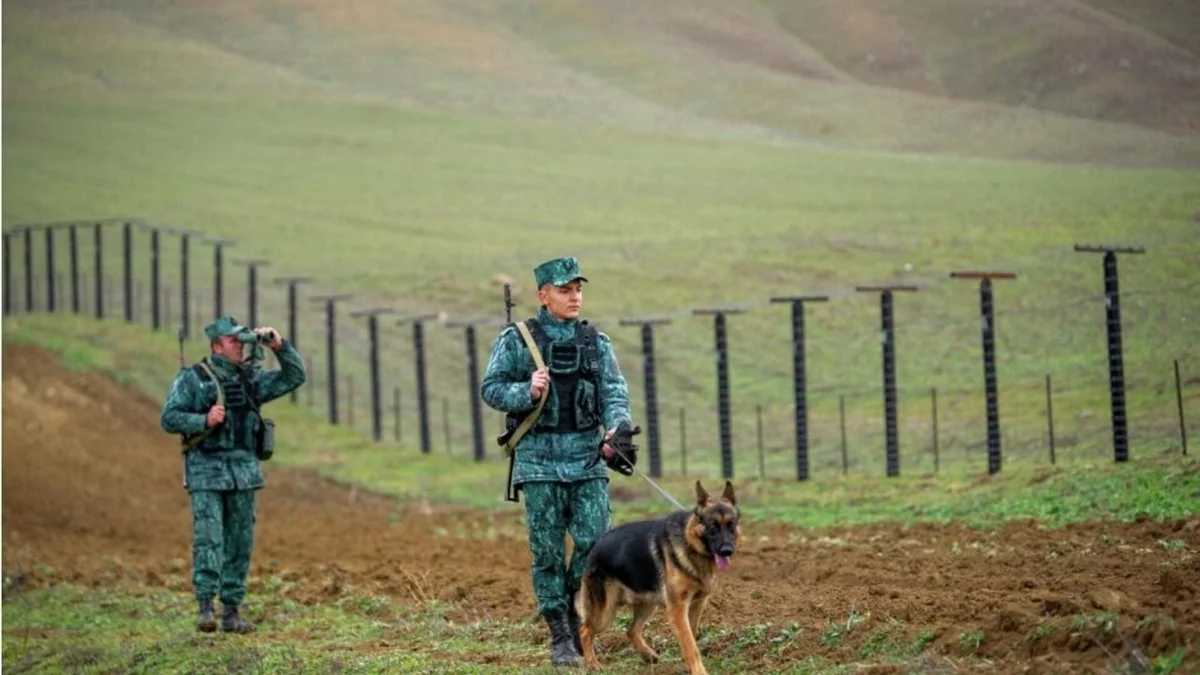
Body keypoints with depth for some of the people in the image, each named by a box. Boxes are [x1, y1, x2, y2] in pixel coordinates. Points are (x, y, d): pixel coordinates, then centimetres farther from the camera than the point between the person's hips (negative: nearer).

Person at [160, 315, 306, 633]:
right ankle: (205, 607, -12)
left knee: (240, 543, 5)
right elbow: (168, 418, -6)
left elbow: (294, 377, 11)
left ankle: (231, 612, 10)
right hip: (207, 470, -5)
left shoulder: (252, 378, 11)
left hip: (244, 470, 5)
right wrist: (204, 420, -20)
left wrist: (280, 346, -2)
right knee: (208, 539, -12)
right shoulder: (193, 379, -3)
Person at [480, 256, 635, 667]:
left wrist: (617, 428, -18)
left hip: (588, 456, 2)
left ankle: (581, 620, 15)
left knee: (595, 542, -4)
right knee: (548, 551, 0)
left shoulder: (596, 341, 9)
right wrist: (527, 392, -17)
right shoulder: (516, 340, 1)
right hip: (540, 458, -2)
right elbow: (491, 389, 2)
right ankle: (560, 637, 6)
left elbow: (614, 391, 1)